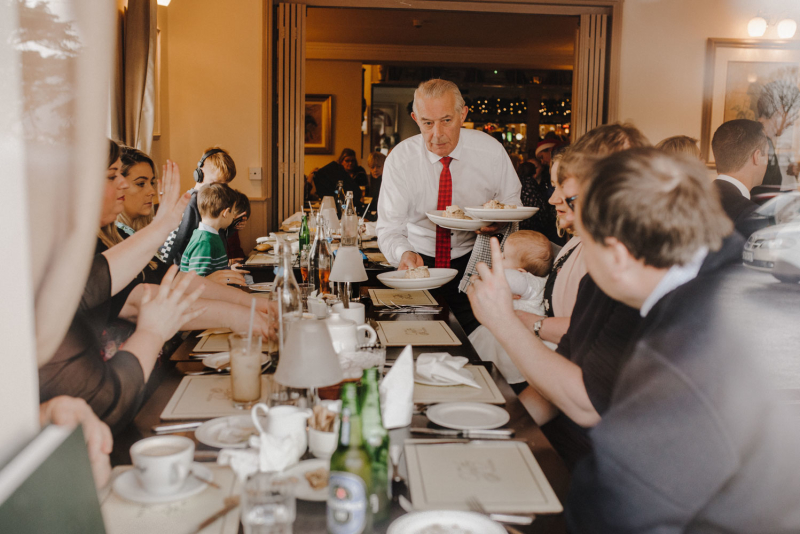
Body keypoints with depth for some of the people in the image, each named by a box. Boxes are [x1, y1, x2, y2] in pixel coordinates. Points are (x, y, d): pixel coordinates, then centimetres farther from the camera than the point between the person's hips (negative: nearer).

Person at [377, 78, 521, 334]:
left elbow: (513, 205, 5)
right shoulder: (400, 159, -9)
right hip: (419, 261, 0)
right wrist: (404, 253, -31)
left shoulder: (491, 152, -7)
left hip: (473, 260, 1)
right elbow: (390, 227, -9)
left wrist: (500, 220, -20)